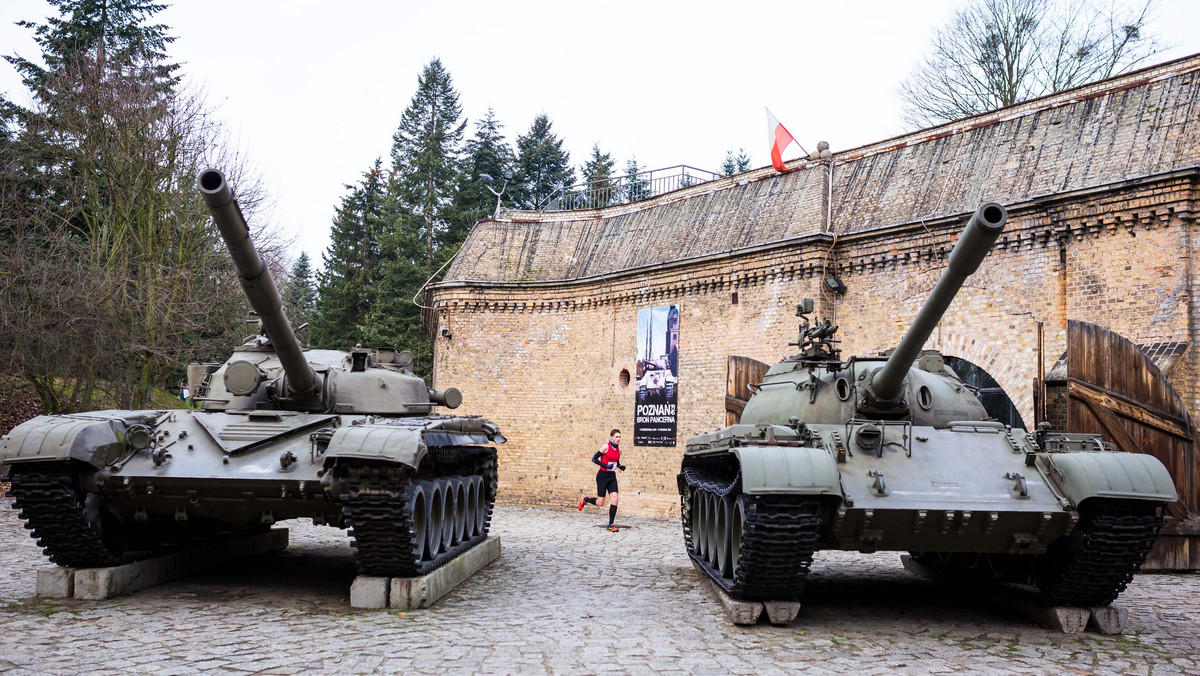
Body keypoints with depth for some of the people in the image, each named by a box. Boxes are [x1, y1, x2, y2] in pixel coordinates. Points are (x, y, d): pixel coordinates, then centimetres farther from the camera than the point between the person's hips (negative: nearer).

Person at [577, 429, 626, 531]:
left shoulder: (619, 449, 7)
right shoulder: (606, 447, -12)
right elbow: (594, 458, -10)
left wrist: (620, 467, 0)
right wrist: (605, 466, -21)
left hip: (612, 477, 6)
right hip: (602, 476, -6)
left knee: (614, 499, -9)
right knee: (600, 503, -3)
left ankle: (611, 525, -3)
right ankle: (584, 499, 27)